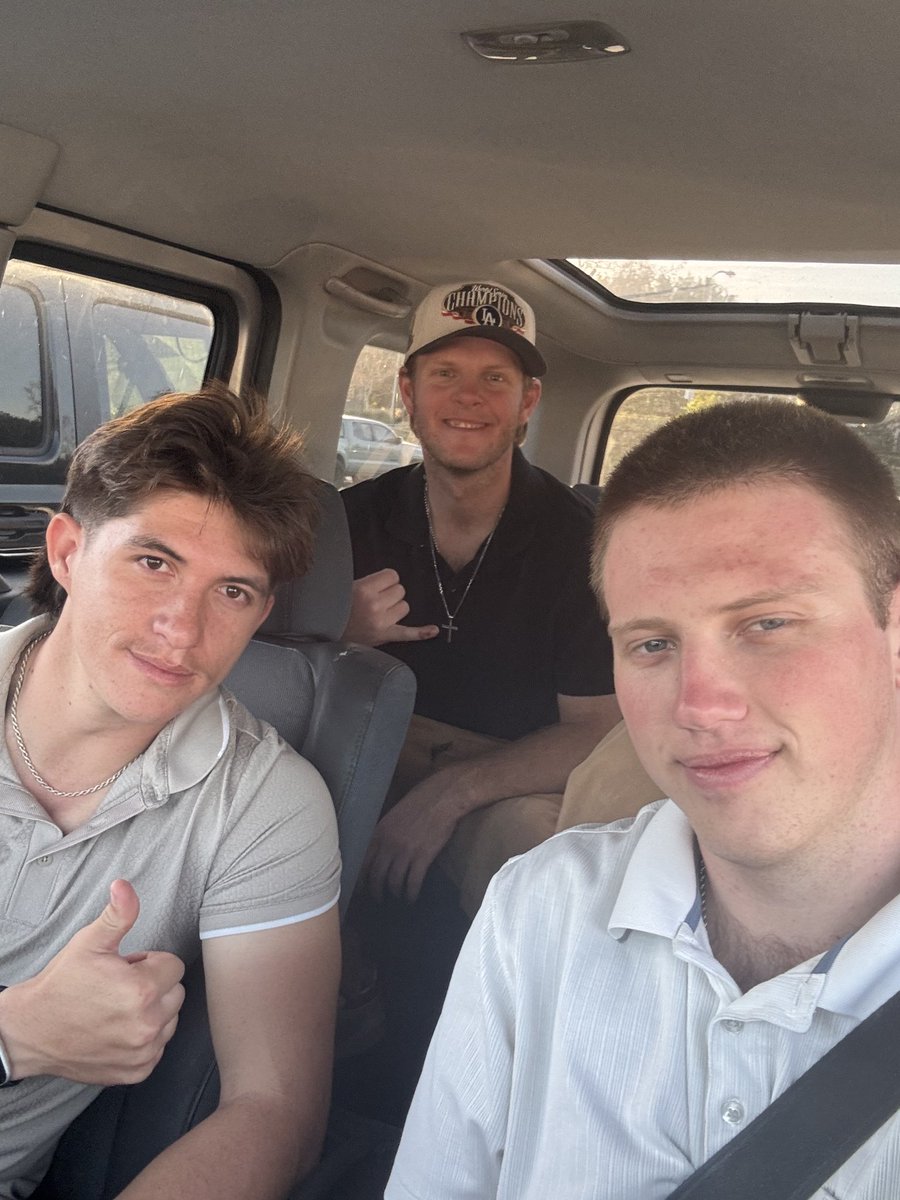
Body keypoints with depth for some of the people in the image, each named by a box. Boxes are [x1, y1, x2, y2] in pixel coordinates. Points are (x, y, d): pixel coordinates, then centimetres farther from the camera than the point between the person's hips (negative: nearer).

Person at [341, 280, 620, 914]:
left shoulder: (578, 539, -11)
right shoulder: (354, 518, -1)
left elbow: (595, 730, -14)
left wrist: (449, 792, -26)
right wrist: (340, 636, -20)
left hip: (515, 783, -3)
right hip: (375, 759, 4)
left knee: (524, 837, -37)